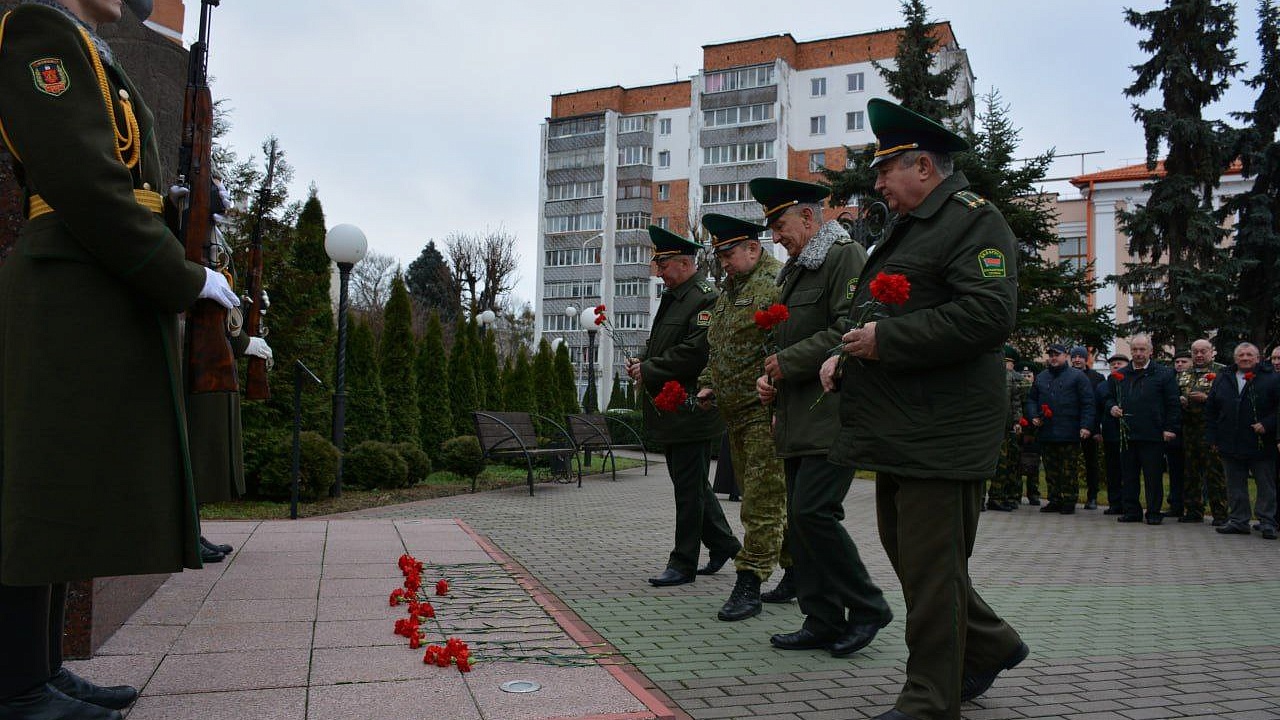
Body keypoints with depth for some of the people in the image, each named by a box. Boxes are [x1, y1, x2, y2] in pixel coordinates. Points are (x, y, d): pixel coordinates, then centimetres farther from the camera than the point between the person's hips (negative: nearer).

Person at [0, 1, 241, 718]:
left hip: (109, 311, 10)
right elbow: (82, 182, -16)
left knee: (71, 494, 9)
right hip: (73, 302, -10)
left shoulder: (101, 70, 27)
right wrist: (186, 279, -14)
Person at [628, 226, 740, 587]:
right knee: (690, 483, 17)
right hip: (672, 412, 10)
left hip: (691, 409, -10)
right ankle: (723, 542, 31)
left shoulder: (708, 299, -14)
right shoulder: (670, 298, 16)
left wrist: (649, 370, -17)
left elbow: (695, 351, -23)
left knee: (689, 487, -1)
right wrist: (642, 362, 3)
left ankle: (683, 564, 8)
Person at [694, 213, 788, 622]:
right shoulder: (729, 290, 19)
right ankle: (797, 566, 28)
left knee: (762, 500, -5)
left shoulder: (778, 282, -11)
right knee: (759, 495, 15)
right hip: (734, 412, 10)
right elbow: (717, 348, 27)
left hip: (766, 411, -10)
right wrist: (707, 385, 14)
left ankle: (749, 585, -1)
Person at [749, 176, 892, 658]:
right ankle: (823, 622, 17)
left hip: (834, 415, -9)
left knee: (813, 512, -15)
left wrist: (787, 362, -13)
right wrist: (768, 376, 9)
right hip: (799, 420, 10)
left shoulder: (846, 257, -7)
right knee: (801, 519, 8)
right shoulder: (794, 271, 22)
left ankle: (867, 608, 3)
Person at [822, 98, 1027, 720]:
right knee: (903, 547, 17)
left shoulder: (972, 219, -10)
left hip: (940, 433, -10)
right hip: (899, 428, 10)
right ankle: (989, 645, 35)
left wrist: (885, 341, -21)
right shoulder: (908, 226, 20)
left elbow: (988, 315, -24)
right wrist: (848, 353, 13)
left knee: (930, 566, -2)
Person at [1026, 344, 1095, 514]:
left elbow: (1087, 403, -4)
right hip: (1046, 433, 5)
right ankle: (1054, 501, 16)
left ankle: (1069, 501, 5)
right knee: (1051, 471, 9)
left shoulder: (1077, 376, 1)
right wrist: (1033, 416, 3)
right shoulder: (1041, 377, 16)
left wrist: (1086, 426, -14)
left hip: (1069, 435, -5)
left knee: (1069, 472, -2)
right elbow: (1031, 399, 21)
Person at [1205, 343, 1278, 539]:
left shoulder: (1271, 379, -2)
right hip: (1230, 446, 3)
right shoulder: (1222, 379, 9)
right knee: (1235, 486, 9)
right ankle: (1239, 520, 17)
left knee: (1266, 485, 3)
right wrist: (1212, 438, 6)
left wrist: (1267, 425, -15)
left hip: (1261, 445, -3)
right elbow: (1210, 411, 11)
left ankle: (1267, 523, 11)